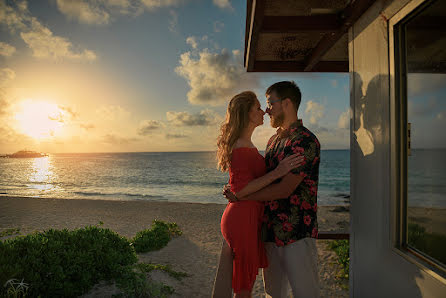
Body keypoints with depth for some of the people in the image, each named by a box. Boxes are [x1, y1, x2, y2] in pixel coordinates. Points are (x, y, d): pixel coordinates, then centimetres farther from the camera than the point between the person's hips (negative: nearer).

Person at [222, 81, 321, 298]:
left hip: (297, 233, -7)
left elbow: (284, 189, -21)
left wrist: (240, 197, -14)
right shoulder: (273, 140, 14)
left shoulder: (305, 141, -14)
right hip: (271, 231, 8)